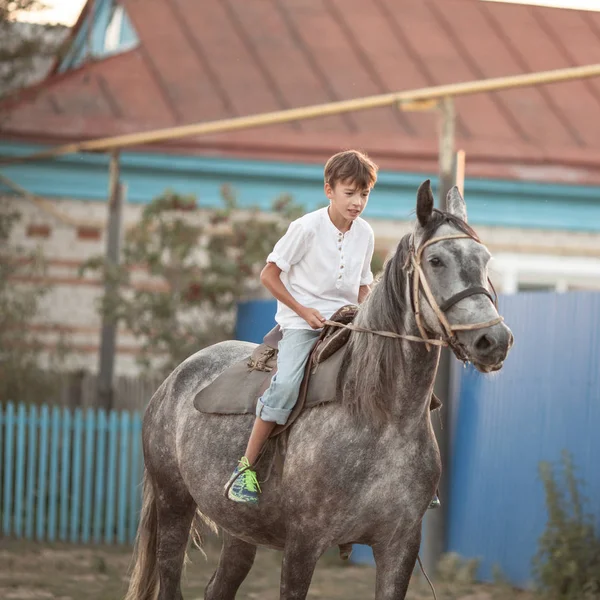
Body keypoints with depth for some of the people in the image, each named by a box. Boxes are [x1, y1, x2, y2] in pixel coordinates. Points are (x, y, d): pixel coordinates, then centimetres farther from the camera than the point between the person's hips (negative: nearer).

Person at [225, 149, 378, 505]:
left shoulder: (365, 234, 5)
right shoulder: (307, 228, -10)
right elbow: (269, 276, -7)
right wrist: (304, 311, -12)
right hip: (301, 320, -5)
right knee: (286, 384, -27)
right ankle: (246, 468, -18)